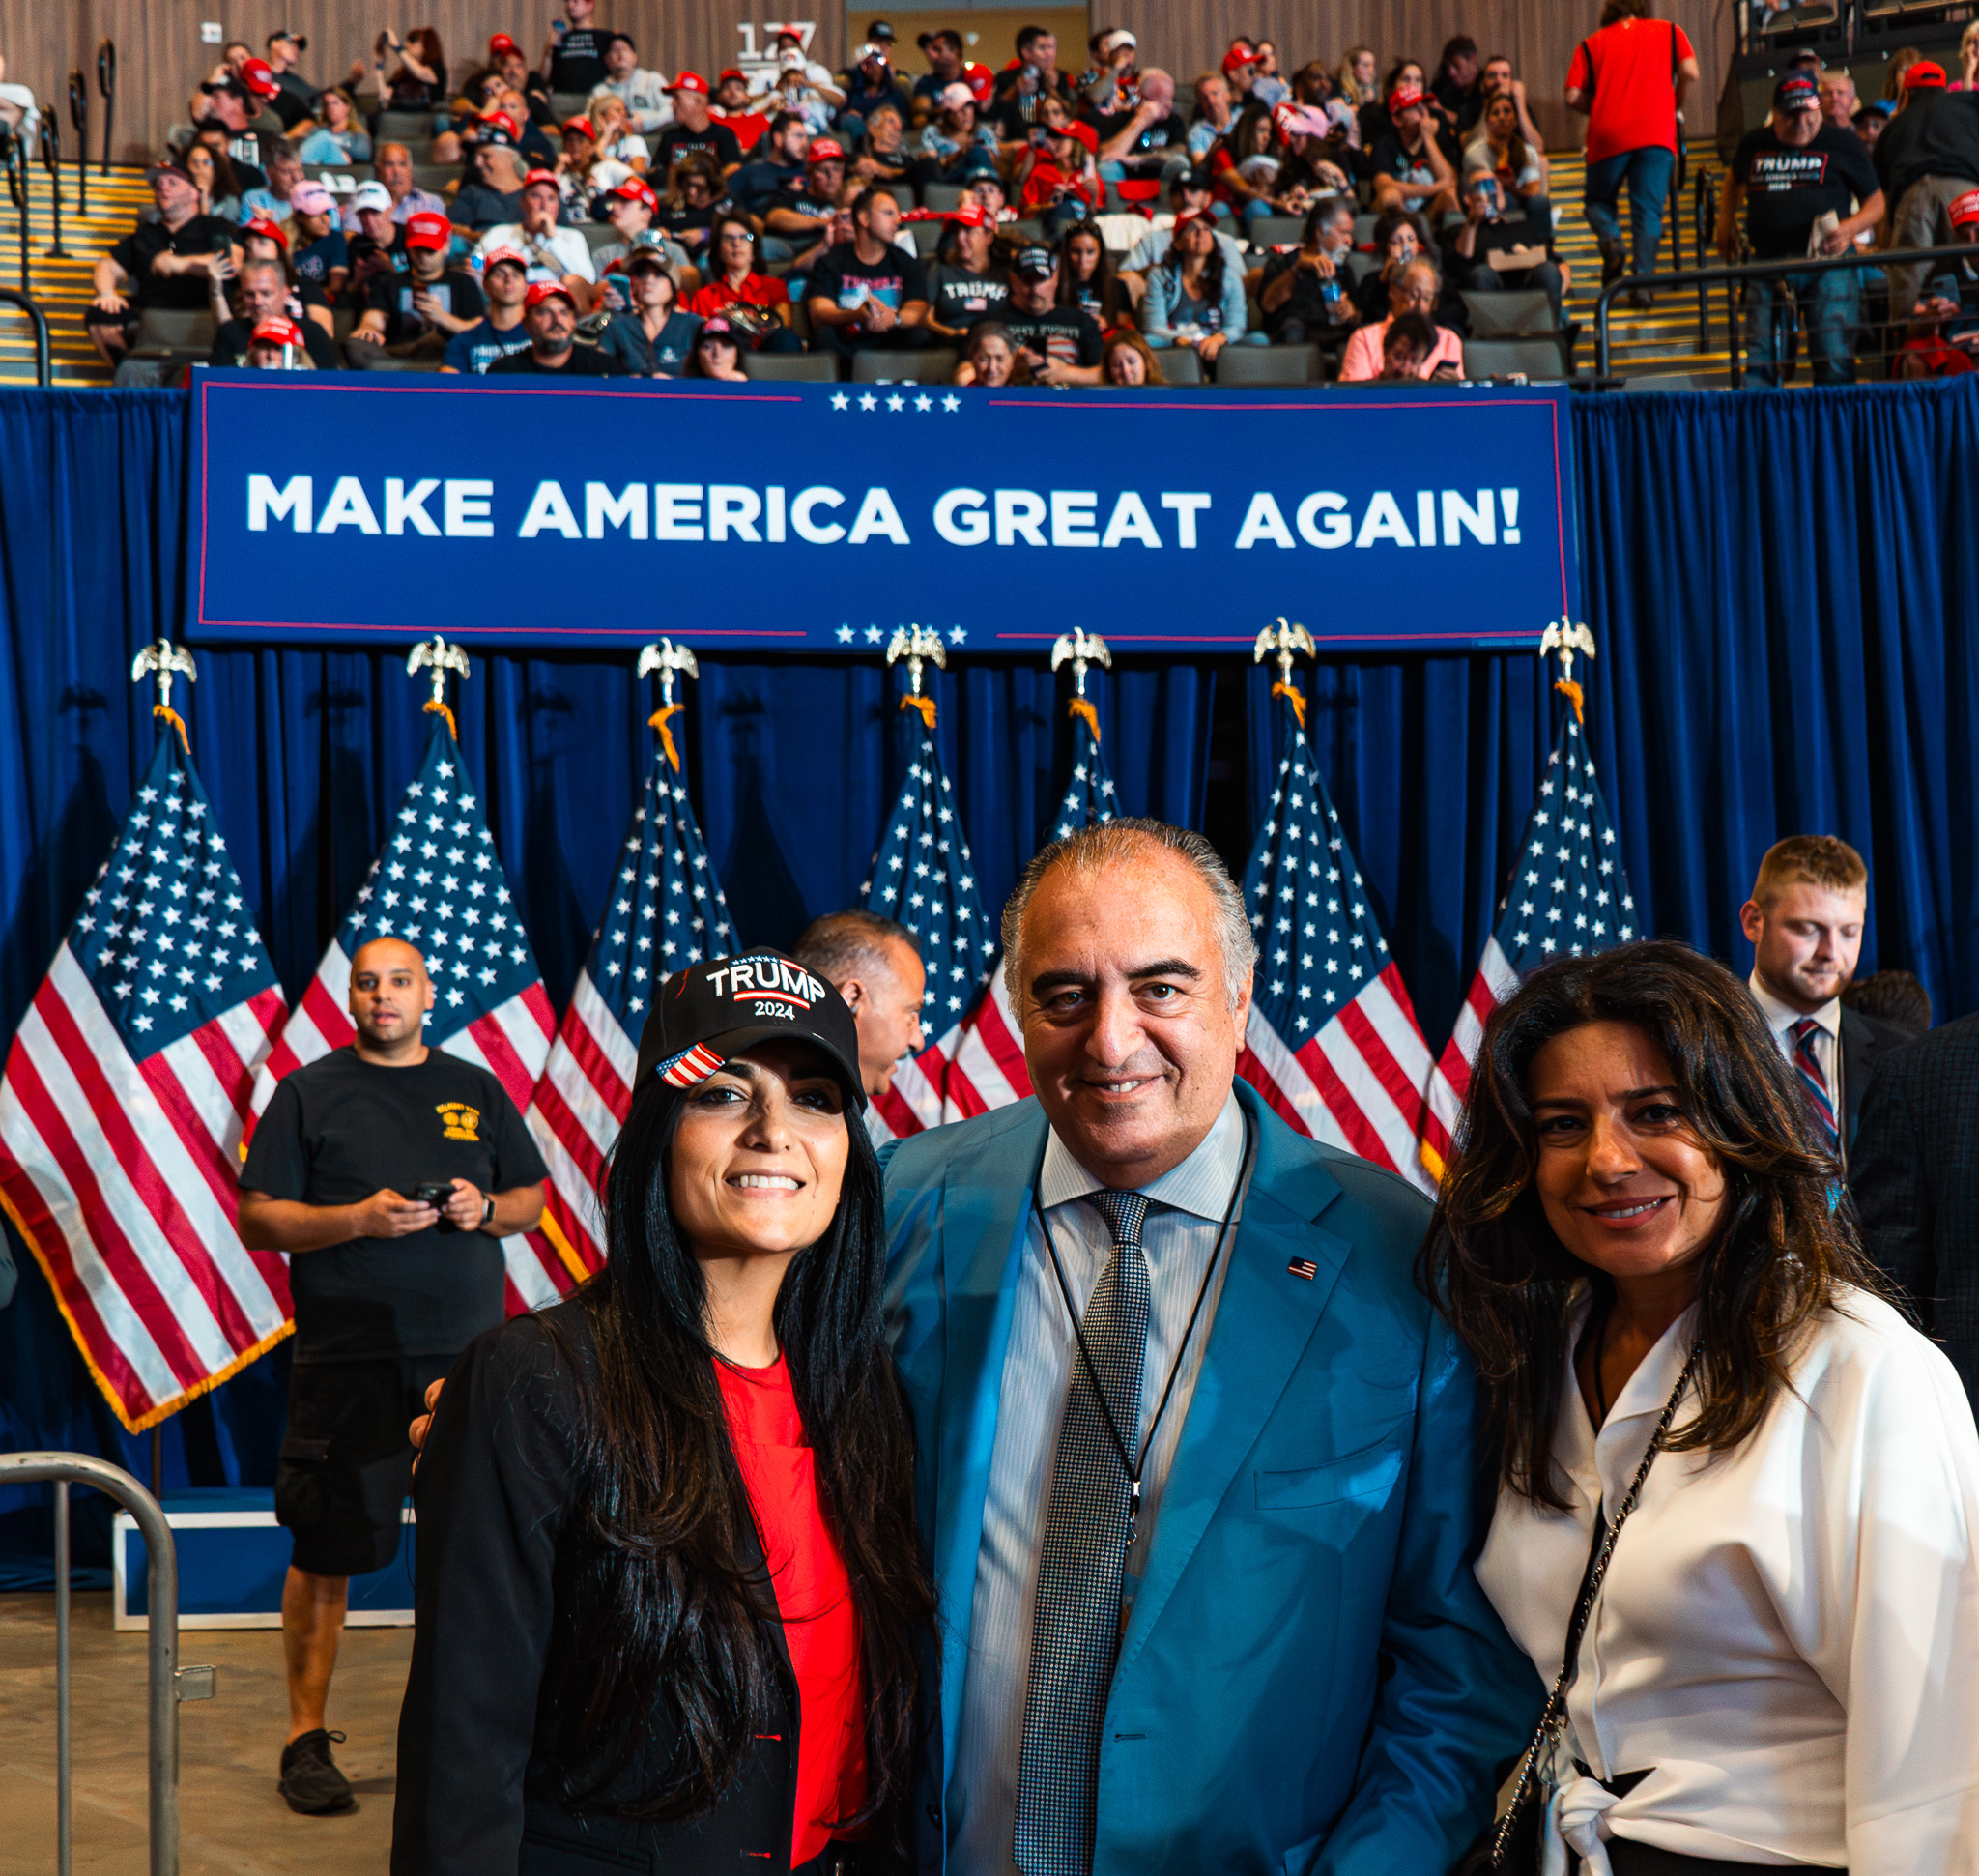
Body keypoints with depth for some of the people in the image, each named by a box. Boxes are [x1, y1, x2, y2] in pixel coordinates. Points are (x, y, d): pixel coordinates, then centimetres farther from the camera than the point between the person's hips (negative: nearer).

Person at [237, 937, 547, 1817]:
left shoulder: (477, 1090, 14)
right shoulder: (308, 1092, 5)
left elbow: (533, 1200, 18)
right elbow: (257, 1218, 0)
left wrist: (488, 1209, -4)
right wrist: (360, 1219, -14)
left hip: (468, 1348, 3)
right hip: (347, 1356, -3)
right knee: (325, 1549, -1)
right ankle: (306, 1736, 9)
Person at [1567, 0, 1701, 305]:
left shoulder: (1591, 44, 14)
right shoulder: (1668, 31, 15)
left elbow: (1573, 97, 5)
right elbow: (1690, 73, 1)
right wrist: (1675, 106, 18)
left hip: (1607, 135, 0)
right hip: (1657, 134, 0)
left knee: (1598, 201, 17)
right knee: (1648, 211, 4)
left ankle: (1611, 241, -12)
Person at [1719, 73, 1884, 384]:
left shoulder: (1843, 143, 4)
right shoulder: (1754, 144, 13)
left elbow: (1876, 203, 7)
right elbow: (1735, 176, 36)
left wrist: (1851, 228, -12)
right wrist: (1726, 222, 24)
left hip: (1827, 266, -3)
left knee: (1834, 364, -8)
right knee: (1758, 364, -1)